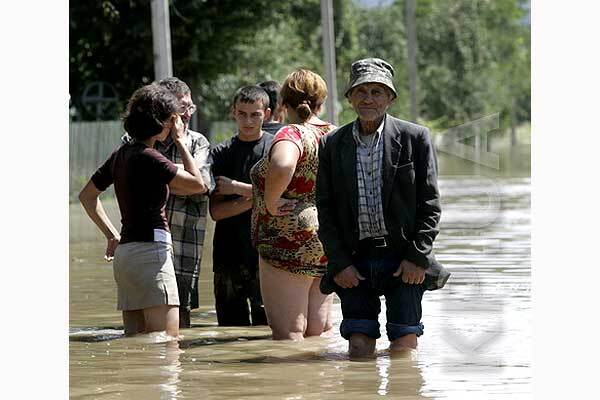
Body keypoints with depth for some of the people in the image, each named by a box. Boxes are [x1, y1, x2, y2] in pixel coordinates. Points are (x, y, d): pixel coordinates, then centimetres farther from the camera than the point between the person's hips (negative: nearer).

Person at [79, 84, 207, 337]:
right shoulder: (147, 157, -12)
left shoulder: (121, 154, 13)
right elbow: (198, 185, -7)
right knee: (168, 342, -12)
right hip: (150, 250, -9)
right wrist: (180, 143, 1)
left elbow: (87, 196, 22)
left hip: (125, 252, 9)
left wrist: (112, 234, 20)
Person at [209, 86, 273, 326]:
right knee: (230, 329, 3)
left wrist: (236, 187, -6)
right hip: (229, 255, 3)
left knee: (266, 325, -6)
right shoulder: (221, 154, 12)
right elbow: (216, 211, 3)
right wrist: (256, 197, -10)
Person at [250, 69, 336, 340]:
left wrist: (270, 201, -21)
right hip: (329, 245, 8)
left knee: (288, 332, -7)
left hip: (291, 243, -8)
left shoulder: (292, 134, -13)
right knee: (320, 331, 10)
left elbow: (282, 166, -35)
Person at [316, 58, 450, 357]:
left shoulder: (414, 138, 1)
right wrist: (339, 263, -3)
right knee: (359, 350, 0)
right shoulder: (332, 145, 7)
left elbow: (430, 203, 0)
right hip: (354, 262, 2)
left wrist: (417, 257, -8)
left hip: (404, 262, -2)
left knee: (402, 352, -3)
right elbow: (325, 211, 7)